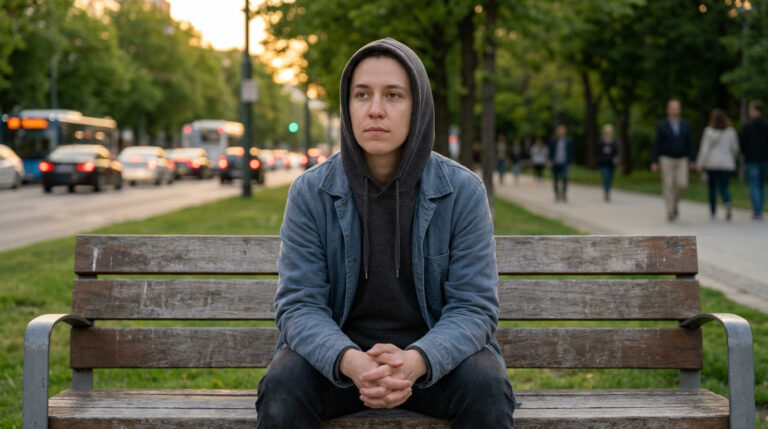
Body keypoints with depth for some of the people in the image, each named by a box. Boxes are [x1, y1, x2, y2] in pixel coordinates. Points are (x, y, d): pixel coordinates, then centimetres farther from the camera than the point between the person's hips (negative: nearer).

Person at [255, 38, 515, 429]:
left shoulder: (463, 191, -7)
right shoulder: (310, 192, -6)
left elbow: (473, 306, -9)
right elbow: (299, 304, -8)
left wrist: (416, 361, -30)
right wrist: (349, 362, -30)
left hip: (437, 355, 0)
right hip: (339, 350, 0)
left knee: (487, 387, -29)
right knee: (282, 386, -29)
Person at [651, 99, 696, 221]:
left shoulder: (685, 125, 6)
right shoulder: (661, 125, -1)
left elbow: (690, 143, 7)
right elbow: (657, 144, -2)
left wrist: (692, 160, 1)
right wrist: (654, 162, -7)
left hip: (682, 160, 2)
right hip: (667, 160, -2)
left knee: (682, 184, -9)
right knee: (668, 186, -5)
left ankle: (675, 203, 19)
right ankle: (670, 212, 0)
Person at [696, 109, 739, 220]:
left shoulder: (709, 132, -8)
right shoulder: (731, 132, -3)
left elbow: (704, 149, -8)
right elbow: (735, 148, 6)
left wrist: (700, 164, 0)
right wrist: (732, 158, 26)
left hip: (711, 164, -1)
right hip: (726, 164, 1)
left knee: (712, 188, 12)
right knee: (723, 188, 1)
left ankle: (713, 211, 19)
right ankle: (727, 204, -27)